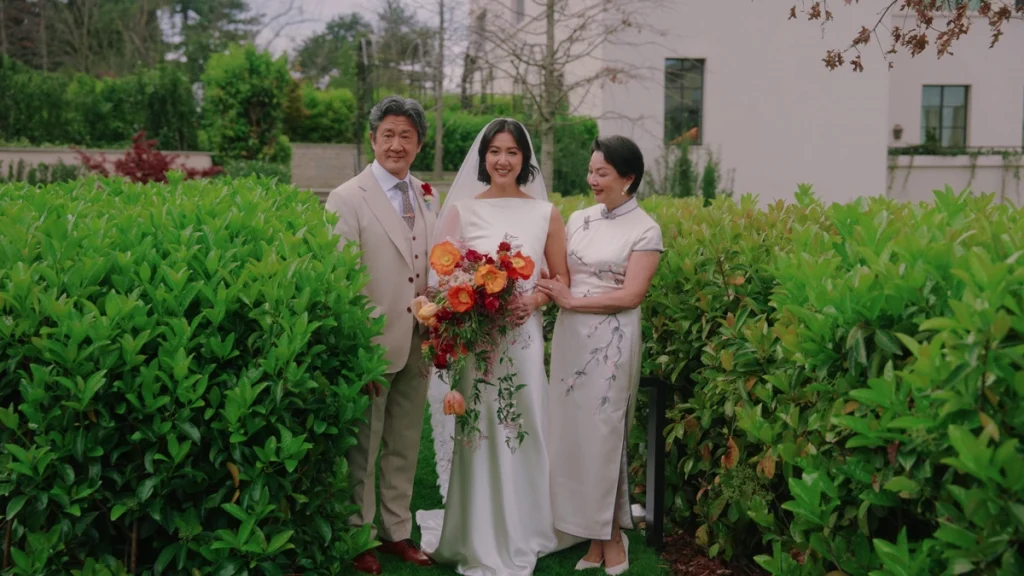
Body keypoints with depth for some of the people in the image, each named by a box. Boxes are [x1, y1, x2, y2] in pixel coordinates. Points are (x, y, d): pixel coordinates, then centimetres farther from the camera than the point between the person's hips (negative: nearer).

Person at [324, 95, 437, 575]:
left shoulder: (424, 198, 10)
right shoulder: (348, 199, -10)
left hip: (417, 345, 6)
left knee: (404, 446, 17)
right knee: (362, 448, 8)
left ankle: (396, 531, 32)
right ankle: (357, 536, 24)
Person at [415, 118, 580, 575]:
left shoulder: (546, 214, 4)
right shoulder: (461, 209, 1)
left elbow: (561, 280, 10)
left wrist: (533, 301, -9)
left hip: (523, 340, 1)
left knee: (522, 434, 6)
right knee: (476, 436, 2)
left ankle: (521, 534, 25)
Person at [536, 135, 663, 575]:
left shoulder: (644, 230, -6)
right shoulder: (577, 219, 10)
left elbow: (631, 295, -13)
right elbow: (559, 277, 9)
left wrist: (572, 300, -12)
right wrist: (546, 291, -11)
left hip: (610, 341, -5)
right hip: (570, 336, 5)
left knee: (601, 434, 0)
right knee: (570, 432, 6)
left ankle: (610, 537, 17)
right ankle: (593, 535, 17)